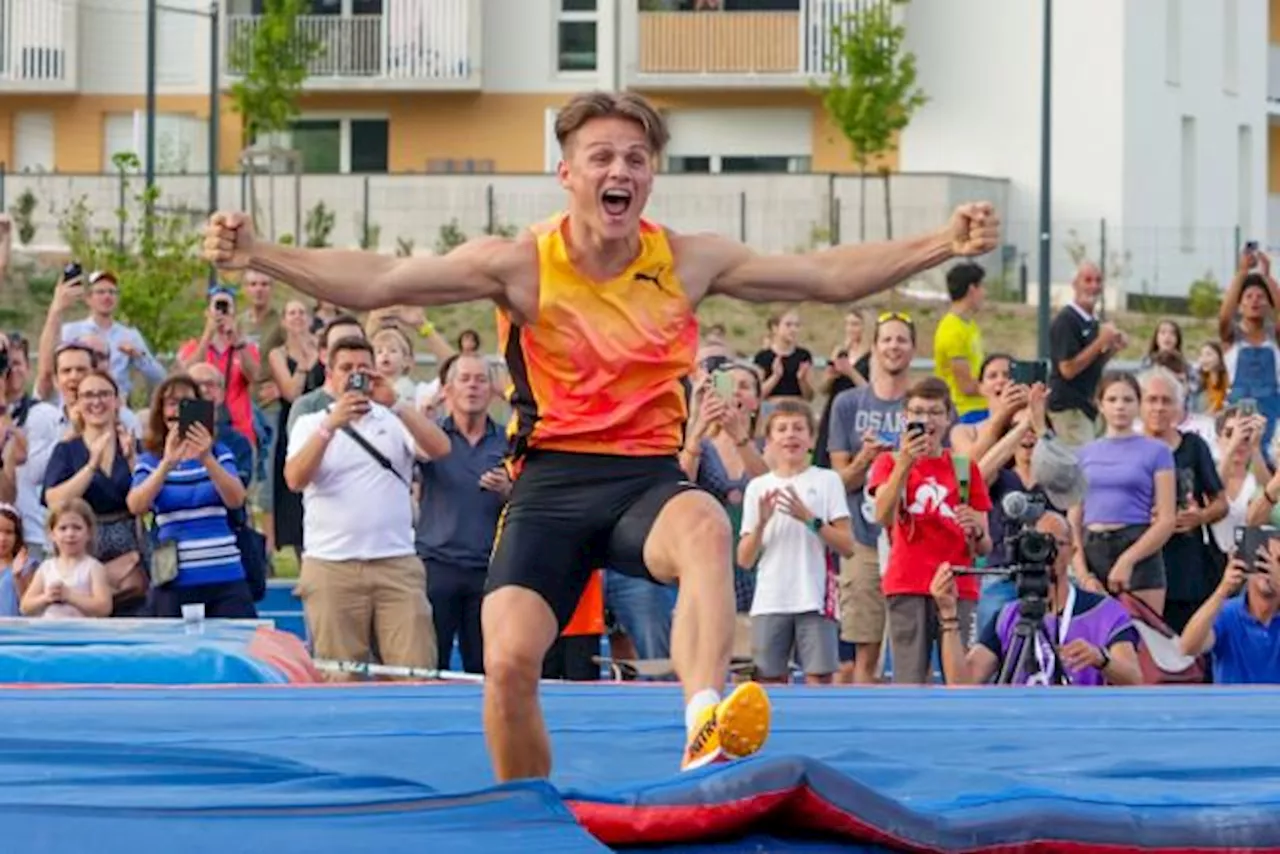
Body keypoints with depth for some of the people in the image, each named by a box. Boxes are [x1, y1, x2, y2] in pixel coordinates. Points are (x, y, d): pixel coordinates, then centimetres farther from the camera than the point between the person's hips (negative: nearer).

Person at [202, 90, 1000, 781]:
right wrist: (259, 255, -24)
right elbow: (375, 282, -11)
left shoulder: (689, 262, 3)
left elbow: (830, 276, 7)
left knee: (706, 527, -36)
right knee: (509, 660, -17)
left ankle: (707, 731, -54)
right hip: (552, 480, 0)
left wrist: (943, 245, -3)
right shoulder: (521, 264, -4)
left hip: (649, 477, 0)